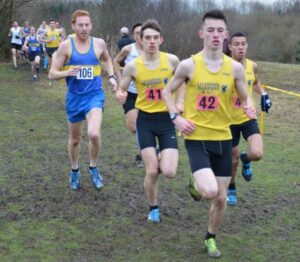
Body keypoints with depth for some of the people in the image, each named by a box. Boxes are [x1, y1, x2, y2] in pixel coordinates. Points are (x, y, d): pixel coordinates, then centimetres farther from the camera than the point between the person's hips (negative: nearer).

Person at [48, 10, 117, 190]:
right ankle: (75, 171, 40)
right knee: (75, 138, 15)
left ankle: (94, 168, 4)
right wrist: (66, 72, -25)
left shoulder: (99, 43, -3)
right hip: (74, 97, 1)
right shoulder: (66, 45, -8)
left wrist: (111, 76, 5)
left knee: (94, 134, -23)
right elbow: (52, 74, -5)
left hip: (94, 95, -1)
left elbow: (107, 60, 20)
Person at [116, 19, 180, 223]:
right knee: (152, 171, -4)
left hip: (167, 119, 0)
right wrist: (120, 95, -19)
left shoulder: (172, 60, -8)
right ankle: (154, 208, 23)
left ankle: (163, 159, 27)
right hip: (146, 120, 0)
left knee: (169, 172, -11)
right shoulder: (132, 66, -9)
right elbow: (122, 90, 4)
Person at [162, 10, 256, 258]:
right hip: (197, 138, -3)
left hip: (223, 138, 3)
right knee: (210, 191, -22)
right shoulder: (189, 65, -8)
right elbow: (167, 91, 5)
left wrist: (249, 107, -16)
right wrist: (176, 117, -10)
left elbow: (245, 98, 8)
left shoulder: (235, 67, -2)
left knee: (221, 198, 9)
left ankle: (211, 239, 35)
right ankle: (196, 184, 15)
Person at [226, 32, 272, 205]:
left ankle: (245, 159, 20)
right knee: (233, 159, 11)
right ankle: (231, 189, 39)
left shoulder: (253, 66, -4)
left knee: (257, 154, -19)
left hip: (249, 118, 2)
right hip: (230, 120, -2)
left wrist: (264, 95, 1)